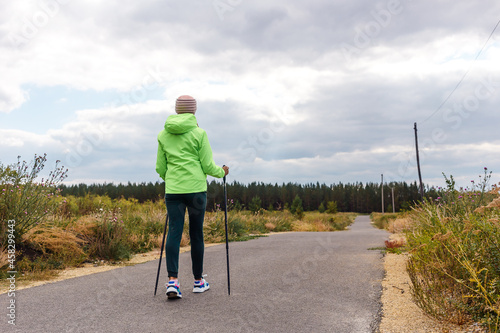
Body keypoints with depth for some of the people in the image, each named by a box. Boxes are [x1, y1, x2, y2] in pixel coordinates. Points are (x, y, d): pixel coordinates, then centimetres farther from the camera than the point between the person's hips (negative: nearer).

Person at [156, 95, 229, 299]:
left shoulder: (163, 135, 8)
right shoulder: (198, 133, -3)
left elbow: (160, 168, 12)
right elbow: (207, 166, -2)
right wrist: (222, 172, 17)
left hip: (173, 190, 3)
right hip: (196, 188, -2)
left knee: (174, 232, 2)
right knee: (196, 234, 8)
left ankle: (172, 279, -12)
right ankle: (198, 281, 20)